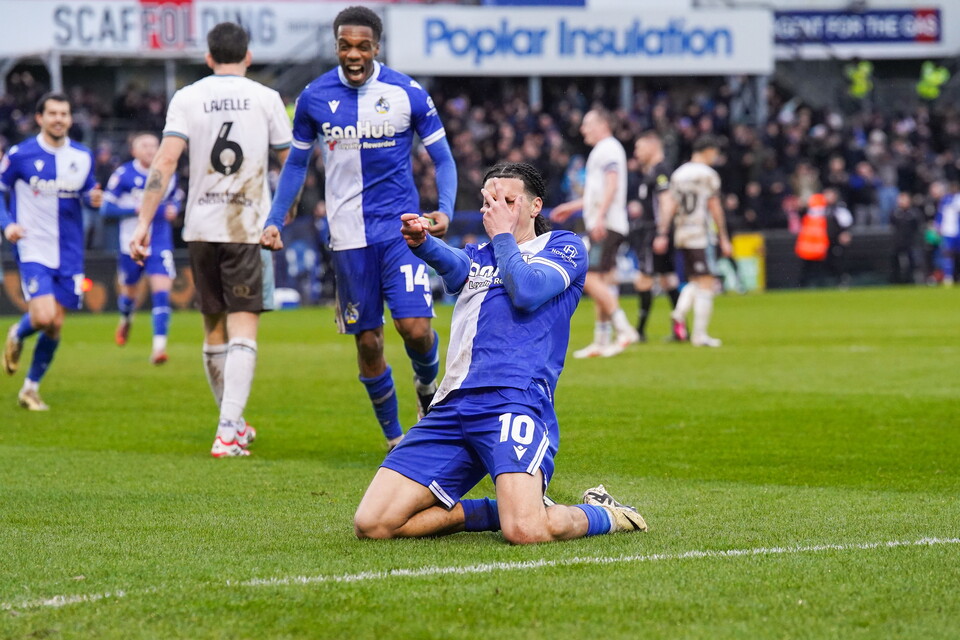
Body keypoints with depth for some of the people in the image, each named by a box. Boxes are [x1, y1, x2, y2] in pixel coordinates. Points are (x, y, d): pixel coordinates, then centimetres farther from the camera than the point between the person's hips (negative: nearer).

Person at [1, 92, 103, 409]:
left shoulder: (83, 156, 4)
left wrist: (93, 198, -7)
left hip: (69, 254, 4)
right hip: (33, 250, -4)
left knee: (55, 326, 4)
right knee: (43, 318, -19)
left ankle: (30, 388, 21)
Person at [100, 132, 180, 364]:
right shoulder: (123, 175, -7)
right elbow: (106, 207, -7)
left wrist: (173, 209, -3)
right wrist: (136, 209, -19)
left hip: (160, 243, 1)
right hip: (132, 243, -1)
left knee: (162, 292, -15)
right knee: (129, 291, 16)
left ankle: (159, 346, -17)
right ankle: (125, 319, 52)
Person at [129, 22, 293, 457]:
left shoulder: (187, 98, 2)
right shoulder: (266, 99, 0)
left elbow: (166, 160, -8)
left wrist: (144, 222, -8)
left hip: (201, 229, 2)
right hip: (249, 227, -2)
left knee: (214, 328, 15)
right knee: (243, 329, -5)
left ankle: (233, 424, 28)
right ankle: (228, 431, -18)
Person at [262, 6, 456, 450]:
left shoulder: (408, 94, -5)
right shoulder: (314, 98, 1)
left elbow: (442, 159, 2)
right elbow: (296, 164, 14)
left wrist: (444, 210, -15)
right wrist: (274, 220, 5)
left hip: (401, 228, -2)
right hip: (349, 237, 2)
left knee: (415, 327, -16)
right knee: (368, 342, 4)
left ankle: (427, 385, 19)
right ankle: (395, 439, 20)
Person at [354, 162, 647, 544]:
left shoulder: (563, 247, 13)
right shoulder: (478, 254, 27)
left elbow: (527, 291, -8)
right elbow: (455, 268, 0)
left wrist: (502, 234, 7)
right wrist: (423, 243, -23)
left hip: (514, 401, -6)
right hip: (452, 407, 6)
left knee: (526, 531, -30)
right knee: (372, 525, -8)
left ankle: (604, 514, 6)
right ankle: (498, 512, 12)